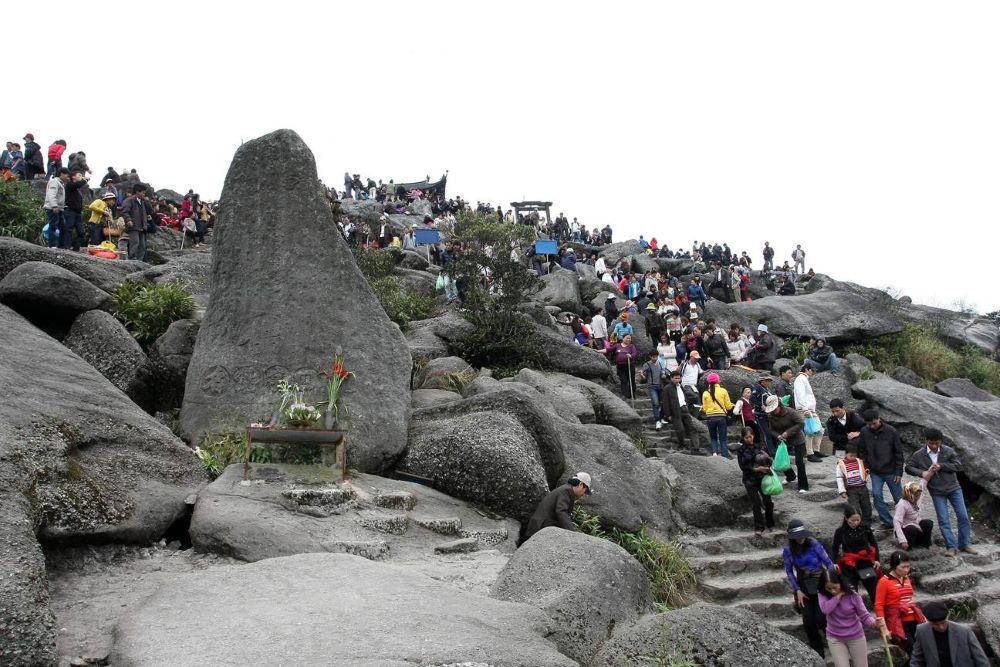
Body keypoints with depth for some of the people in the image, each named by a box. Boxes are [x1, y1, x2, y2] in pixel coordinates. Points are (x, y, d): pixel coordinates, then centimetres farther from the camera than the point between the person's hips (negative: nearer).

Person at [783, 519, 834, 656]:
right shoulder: (787, 550, -9)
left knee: (820, 618, -12)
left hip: (821, 583, -2)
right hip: (804, 586, 2)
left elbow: (828, 562, -9)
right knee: (808, 621, 2)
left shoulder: (813, 543, -15)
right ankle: (818, 653, 20)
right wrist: (797, 590, -5)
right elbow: (789, 571, -1)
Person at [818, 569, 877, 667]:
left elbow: (864, 615, -14)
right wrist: (839, 595, -23)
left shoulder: (852, 595, -14)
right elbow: (825, 609, -28)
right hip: (835, 638, 0)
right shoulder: (823, 595, -11)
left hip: (856, 637, 0)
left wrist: (875, 622, -34)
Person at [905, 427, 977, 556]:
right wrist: (921, 472, -16)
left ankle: (965, 544, 17)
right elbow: (909, 468, 1)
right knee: (943, 520, -1)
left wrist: (941, 466, -20)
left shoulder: (948, 451, -6)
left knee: (963, 516, 4)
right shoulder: (919, 455, -6)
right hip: (937, 492, -1)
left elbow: (958, 466, -8)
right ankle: (951, 546, 6)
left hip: (954, 488, 1)